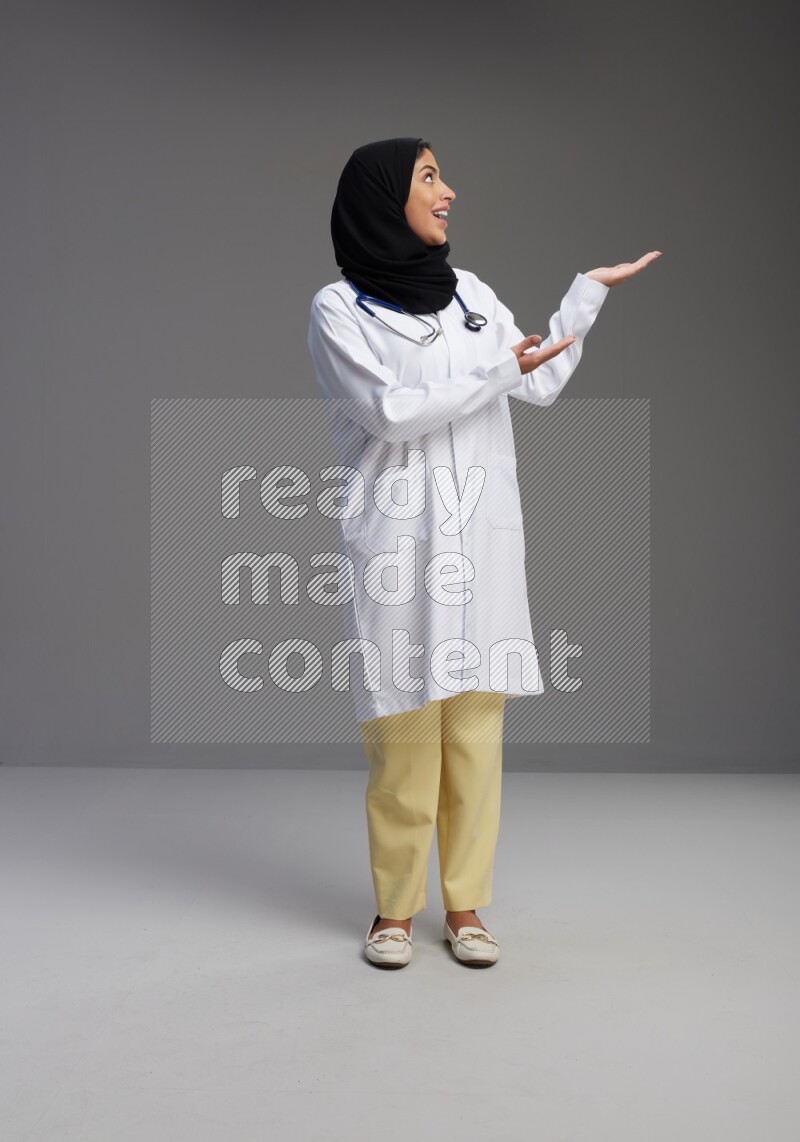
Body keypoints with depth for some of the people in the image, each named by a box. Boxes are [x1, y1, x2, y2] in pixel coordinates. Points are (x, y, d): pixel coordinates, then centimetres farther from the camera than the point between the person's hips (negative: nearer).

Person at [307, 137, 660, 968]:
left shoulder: (471, 294, 14)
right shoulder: (338, 308, -1)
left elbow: (543, 383, 17)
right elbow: (391, 411, -10)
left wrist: (589, 291, 18)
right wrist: (499, 369, -7)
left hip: (482, 537, 4)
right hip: (399, 540, -4)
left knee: (476, 725, 4)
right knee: (403, 732, -2)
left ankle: (464, 906, 16)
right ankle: (394, 908, 13)